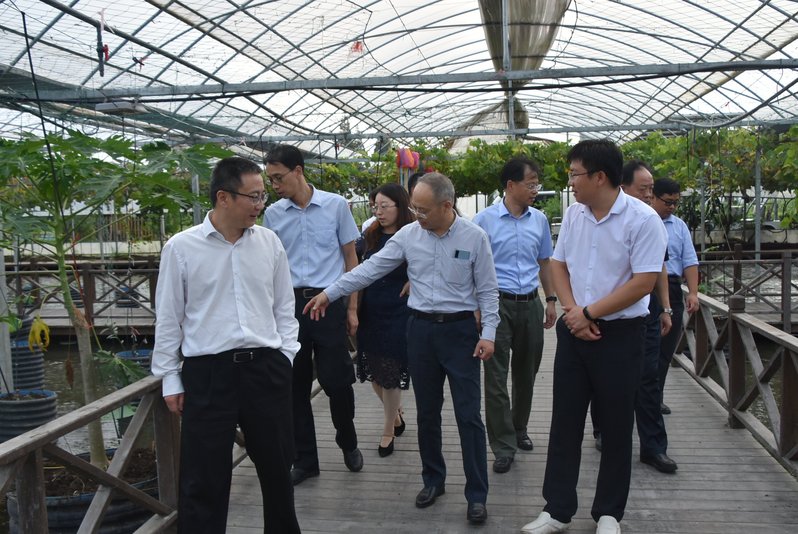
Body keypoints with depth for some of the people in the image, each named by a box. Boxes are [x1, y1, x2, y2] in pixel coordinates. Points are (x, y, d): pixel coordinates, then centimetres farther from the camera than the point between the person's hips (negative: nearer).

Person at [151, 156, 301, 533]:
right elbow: (168, 317, 2)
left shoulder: (269, 242, 4)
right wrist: (170, 378, 3)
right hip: (207, 373, -3)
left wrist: (285, 356, 5)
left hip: (266, 368, 3)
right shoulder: (181, 247, -4)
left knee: (277, 466, 17)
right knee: (204, 478, 5)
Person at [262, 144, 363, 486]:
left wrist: (352, 307, 2)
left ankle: (348, 442, 30)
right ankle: (305, 460, 23)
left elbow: (350, 258, 5)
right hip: (289, 303, 3)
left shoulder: (336, 205, 0)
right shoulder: (273, 215, 5)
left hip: (329, 302, -2)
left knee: (337, 381, 1)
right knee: (295, 385, 8)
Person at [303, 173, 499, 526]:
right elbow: (372, 268, 2)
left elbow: (487, 290, -3)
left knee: (468, 415, 0)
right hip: (421, 328, 3)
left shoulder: (474, 237, -7)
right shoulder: (408, 235, 0)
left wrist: (488, 333, -9)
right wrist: (330, 293, 1)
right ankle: (433, 480, 31)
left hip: (460, 329, -3)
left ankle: (477, 495, 12)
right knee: (427, 413, 13)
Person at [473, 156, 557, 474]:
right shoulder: (484, 219, -7)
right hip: (498, 304, -4)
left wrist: (551, 299, 14)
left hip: (531, 304, 5)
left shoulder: (539, 219, 7)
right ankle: (503, 447, 7)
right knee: (496, 376, -3)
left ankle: (519, 429, 35)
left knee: (526, 372, 15)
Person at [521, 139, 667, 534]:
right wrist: (572, 311, -6)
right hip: (574, 332, 5)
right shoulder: (574, 213, 4)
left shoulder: (643, 219, -13)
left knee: (616, 427, 9)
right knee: (564, 422, 9)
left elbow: (643, 282, -17)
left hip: (619, 335, -5)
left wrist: (589, 313, -14)